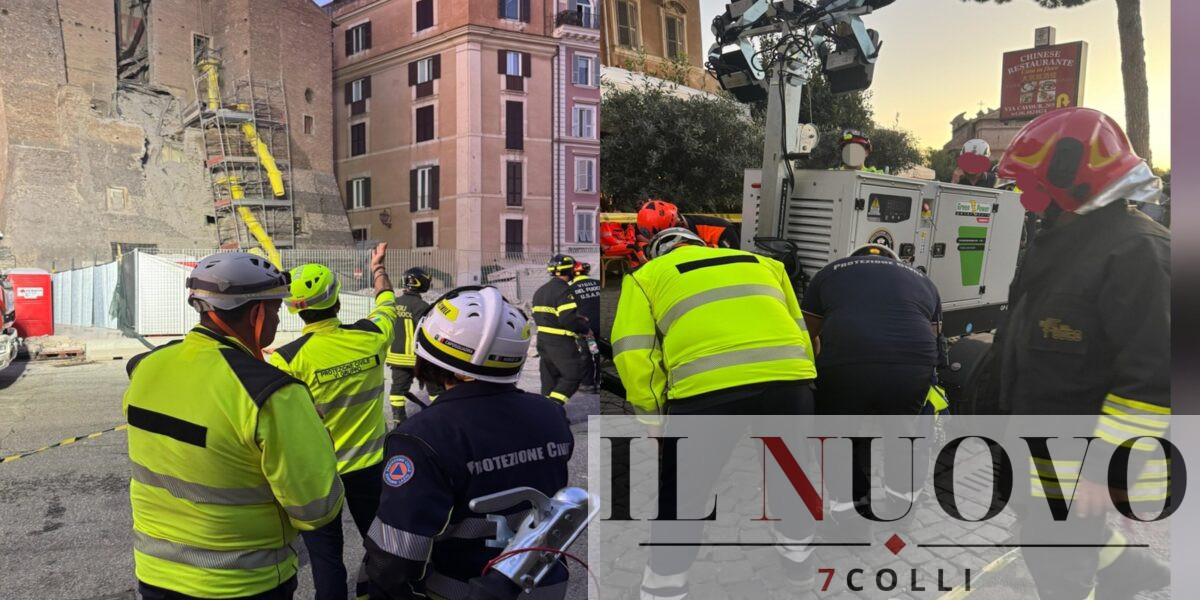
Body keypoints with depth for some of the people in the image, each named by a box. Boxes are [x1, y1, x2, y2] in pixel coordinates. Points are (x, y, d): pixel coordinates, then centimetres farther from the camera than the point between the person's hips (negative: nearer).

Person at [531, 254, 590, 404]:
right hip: (561, 343, -9)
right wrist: (584, 328, -8)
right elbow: (568, 319, -25)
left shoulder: (540, 291, 12)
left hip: (543, 340, 9)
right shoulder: (564, 291, -17)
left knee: (549, 377, 16)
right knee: (573, 376, -2)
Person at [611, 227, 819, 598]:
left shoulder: (646, 276, 20)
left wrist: (655, 418, 16)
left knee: (682, 494, 17)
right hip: (787, 377, 4)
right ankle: (798, 557, 50)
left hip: (707, 388, -3)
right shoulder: (763, 263, 30)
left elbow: (633, 355, 8)